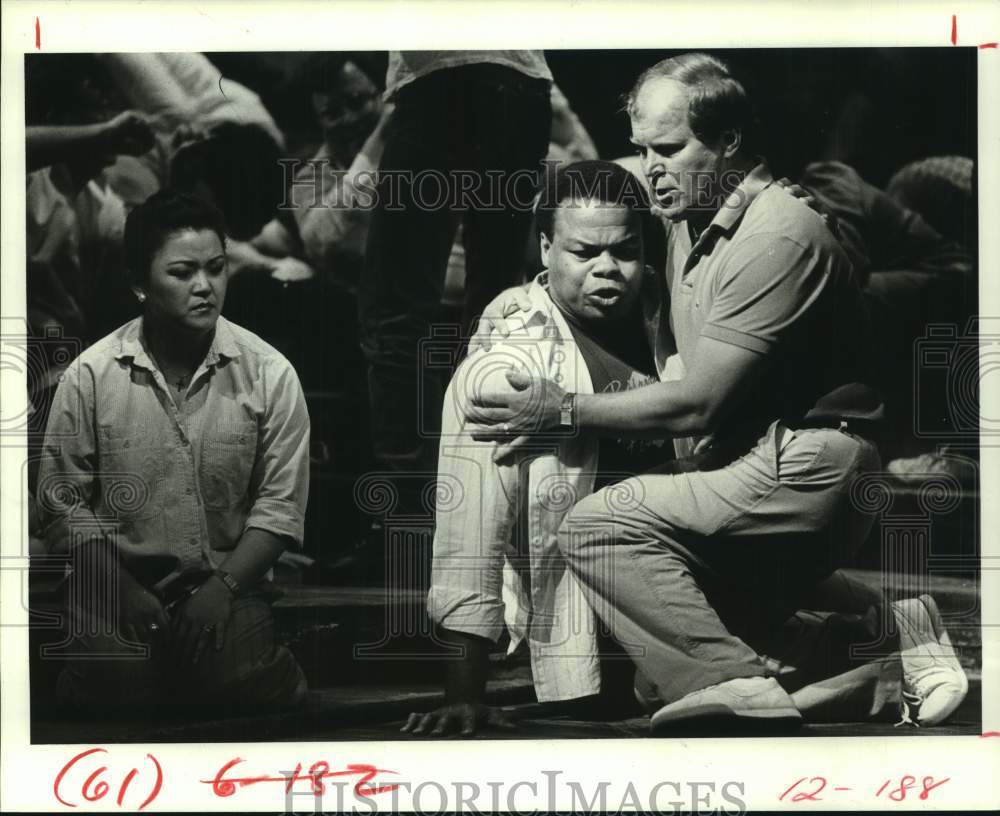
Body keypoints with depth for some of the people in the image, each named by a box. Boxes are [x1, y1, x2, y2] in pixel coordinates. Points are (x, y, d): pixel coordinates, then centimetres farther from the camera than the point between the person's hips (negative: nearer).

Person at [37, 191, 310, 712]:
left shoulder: (269, 373, -3)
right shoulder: (90, 376, -4)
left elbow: (279, 504, -3)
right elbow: (63, 502, -1)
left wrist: (223, 585, -13)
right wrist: (123, 589, -11)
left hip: (229, 584, 1)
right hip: (118, 585, 0)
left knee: (249, 684, -22)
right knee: (114, 689, -23)